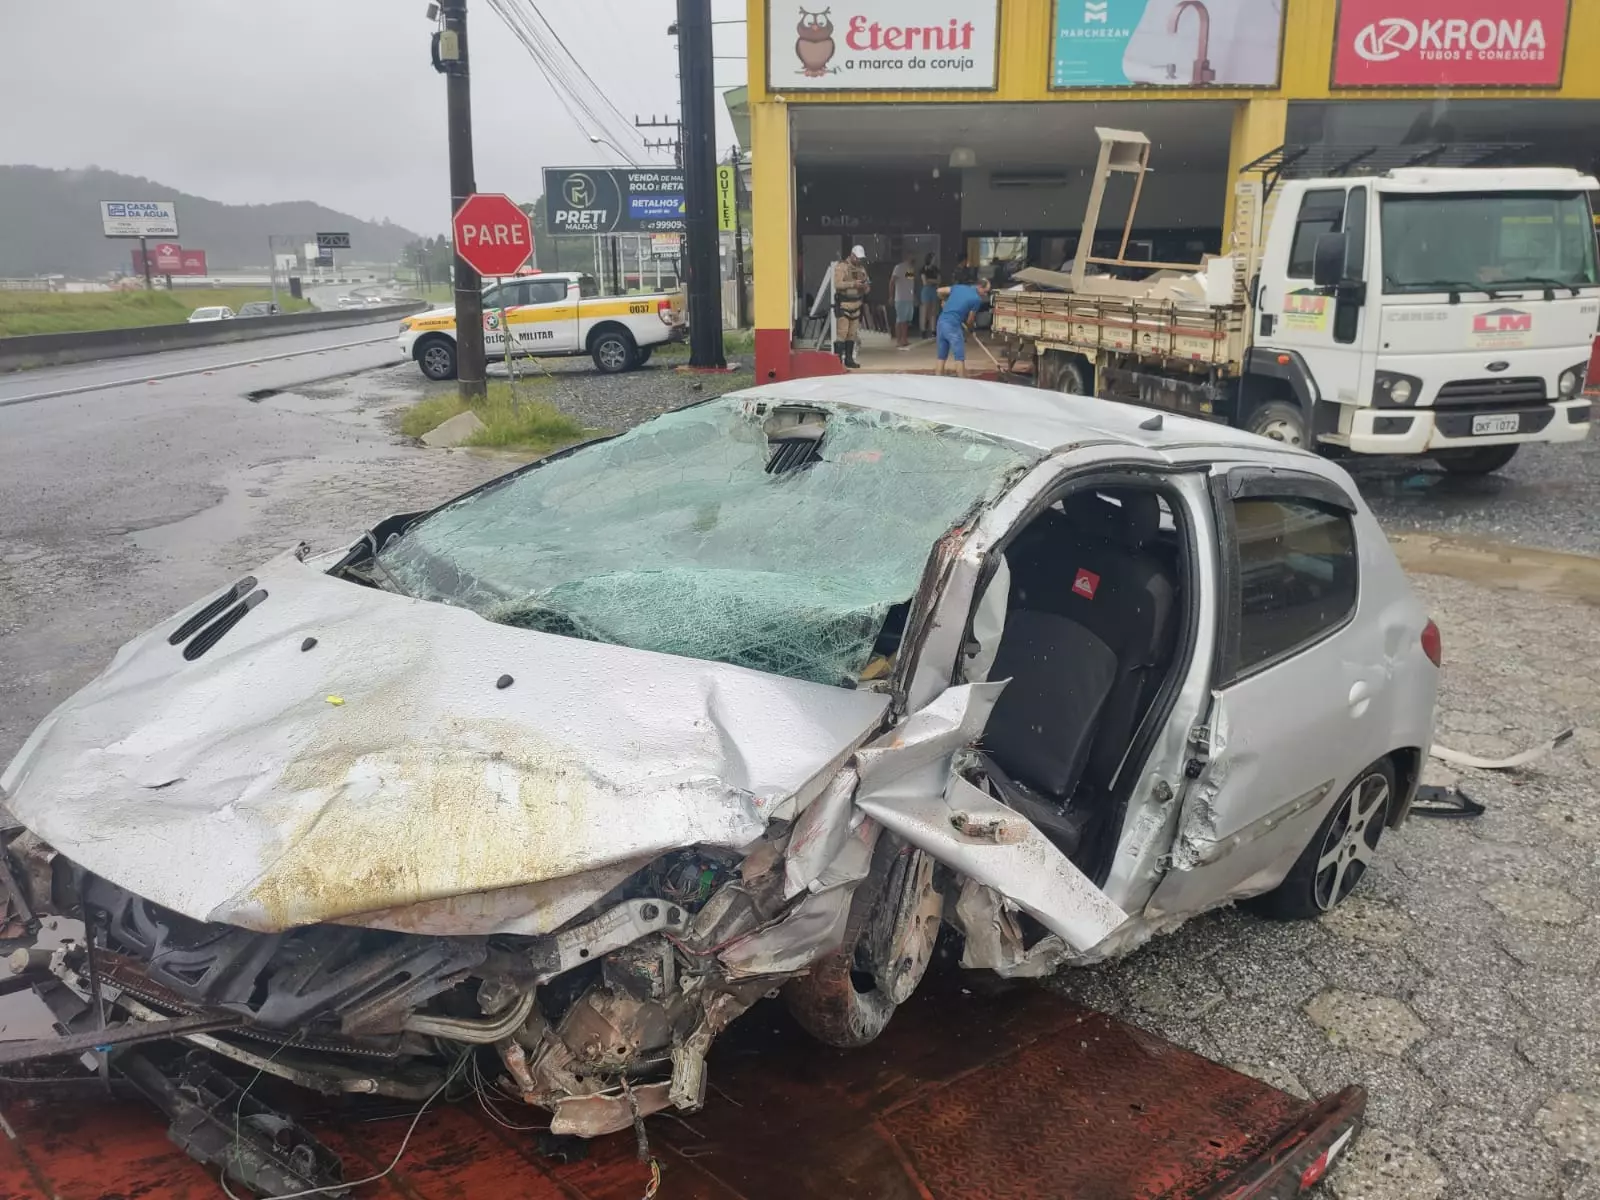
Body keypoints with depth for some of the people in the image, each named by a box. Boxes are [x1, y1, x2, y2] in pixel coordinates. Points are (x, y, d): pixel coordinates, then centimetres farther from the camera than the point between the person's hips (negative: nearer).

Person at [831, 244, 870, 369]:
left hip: (856, 304, 7)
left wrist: (866, 286, -5)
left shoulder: (861, 268, 14)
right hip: (843, 304, -7)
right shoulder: (841, 266, -7)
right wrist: (853, 284, -25)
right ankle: (837, 359, -11)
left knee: (852, 334, 10)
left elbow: (867, 287, 18)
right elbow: (837, 284, -18)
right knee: (842, 333, -12)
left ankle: (849, 358, 17)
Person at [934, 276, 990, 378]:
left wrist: (946, 301, 37)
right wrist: (966, 326, 25)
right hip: (953, 325, -7)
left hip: (941, 321, 7)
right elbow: (970, 319, 3)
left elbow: (940, 291, 19)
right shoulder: (976, 299, -3)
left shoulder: (959, 287, 15)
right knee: (960, 357, -2)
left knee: (942, 356, 12)